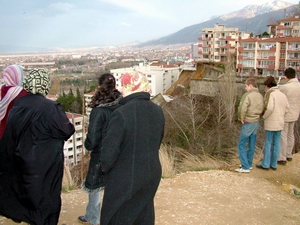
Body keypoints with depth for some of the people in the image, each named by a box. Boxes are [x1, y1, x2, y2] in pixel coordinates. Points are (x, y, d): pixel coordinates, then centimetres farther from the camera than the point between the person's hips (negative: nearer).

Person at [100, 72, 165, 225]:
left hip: (124, 180, -6)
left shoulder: (122, 113, -24)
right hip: (151, 175, 6)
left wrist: (105, 169, 0)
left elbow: (109, 152, -20)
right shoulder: (158, 111, -2)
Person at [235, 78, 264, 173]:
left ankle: (245, 167, -1)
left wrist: (241, 119, -10)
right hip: (256, 122, 8)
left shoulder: (247, 95, -17)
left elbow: (242, 109, -24)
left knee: (241, 145, 1)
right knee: (251, 145, 16)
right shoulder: (260, 96, 6)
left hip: (248, 123, -8)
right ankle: (249, 164, 27)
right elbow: (262, 109, 10)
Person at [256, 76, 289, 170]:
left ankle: (265, 164, 11)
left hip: (271, 123, -6)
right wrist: (280, 116, 14)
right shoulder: (282, 94, 7)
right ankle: (274, 164, 19)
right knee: (276, 143, 11)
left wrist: (264, 116, -8)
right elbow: (286, 108, 11)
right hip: (280, 122, 6)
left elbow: (269, 108, -24)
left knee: (268, 143, 3)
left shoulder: (270, 94, -14)